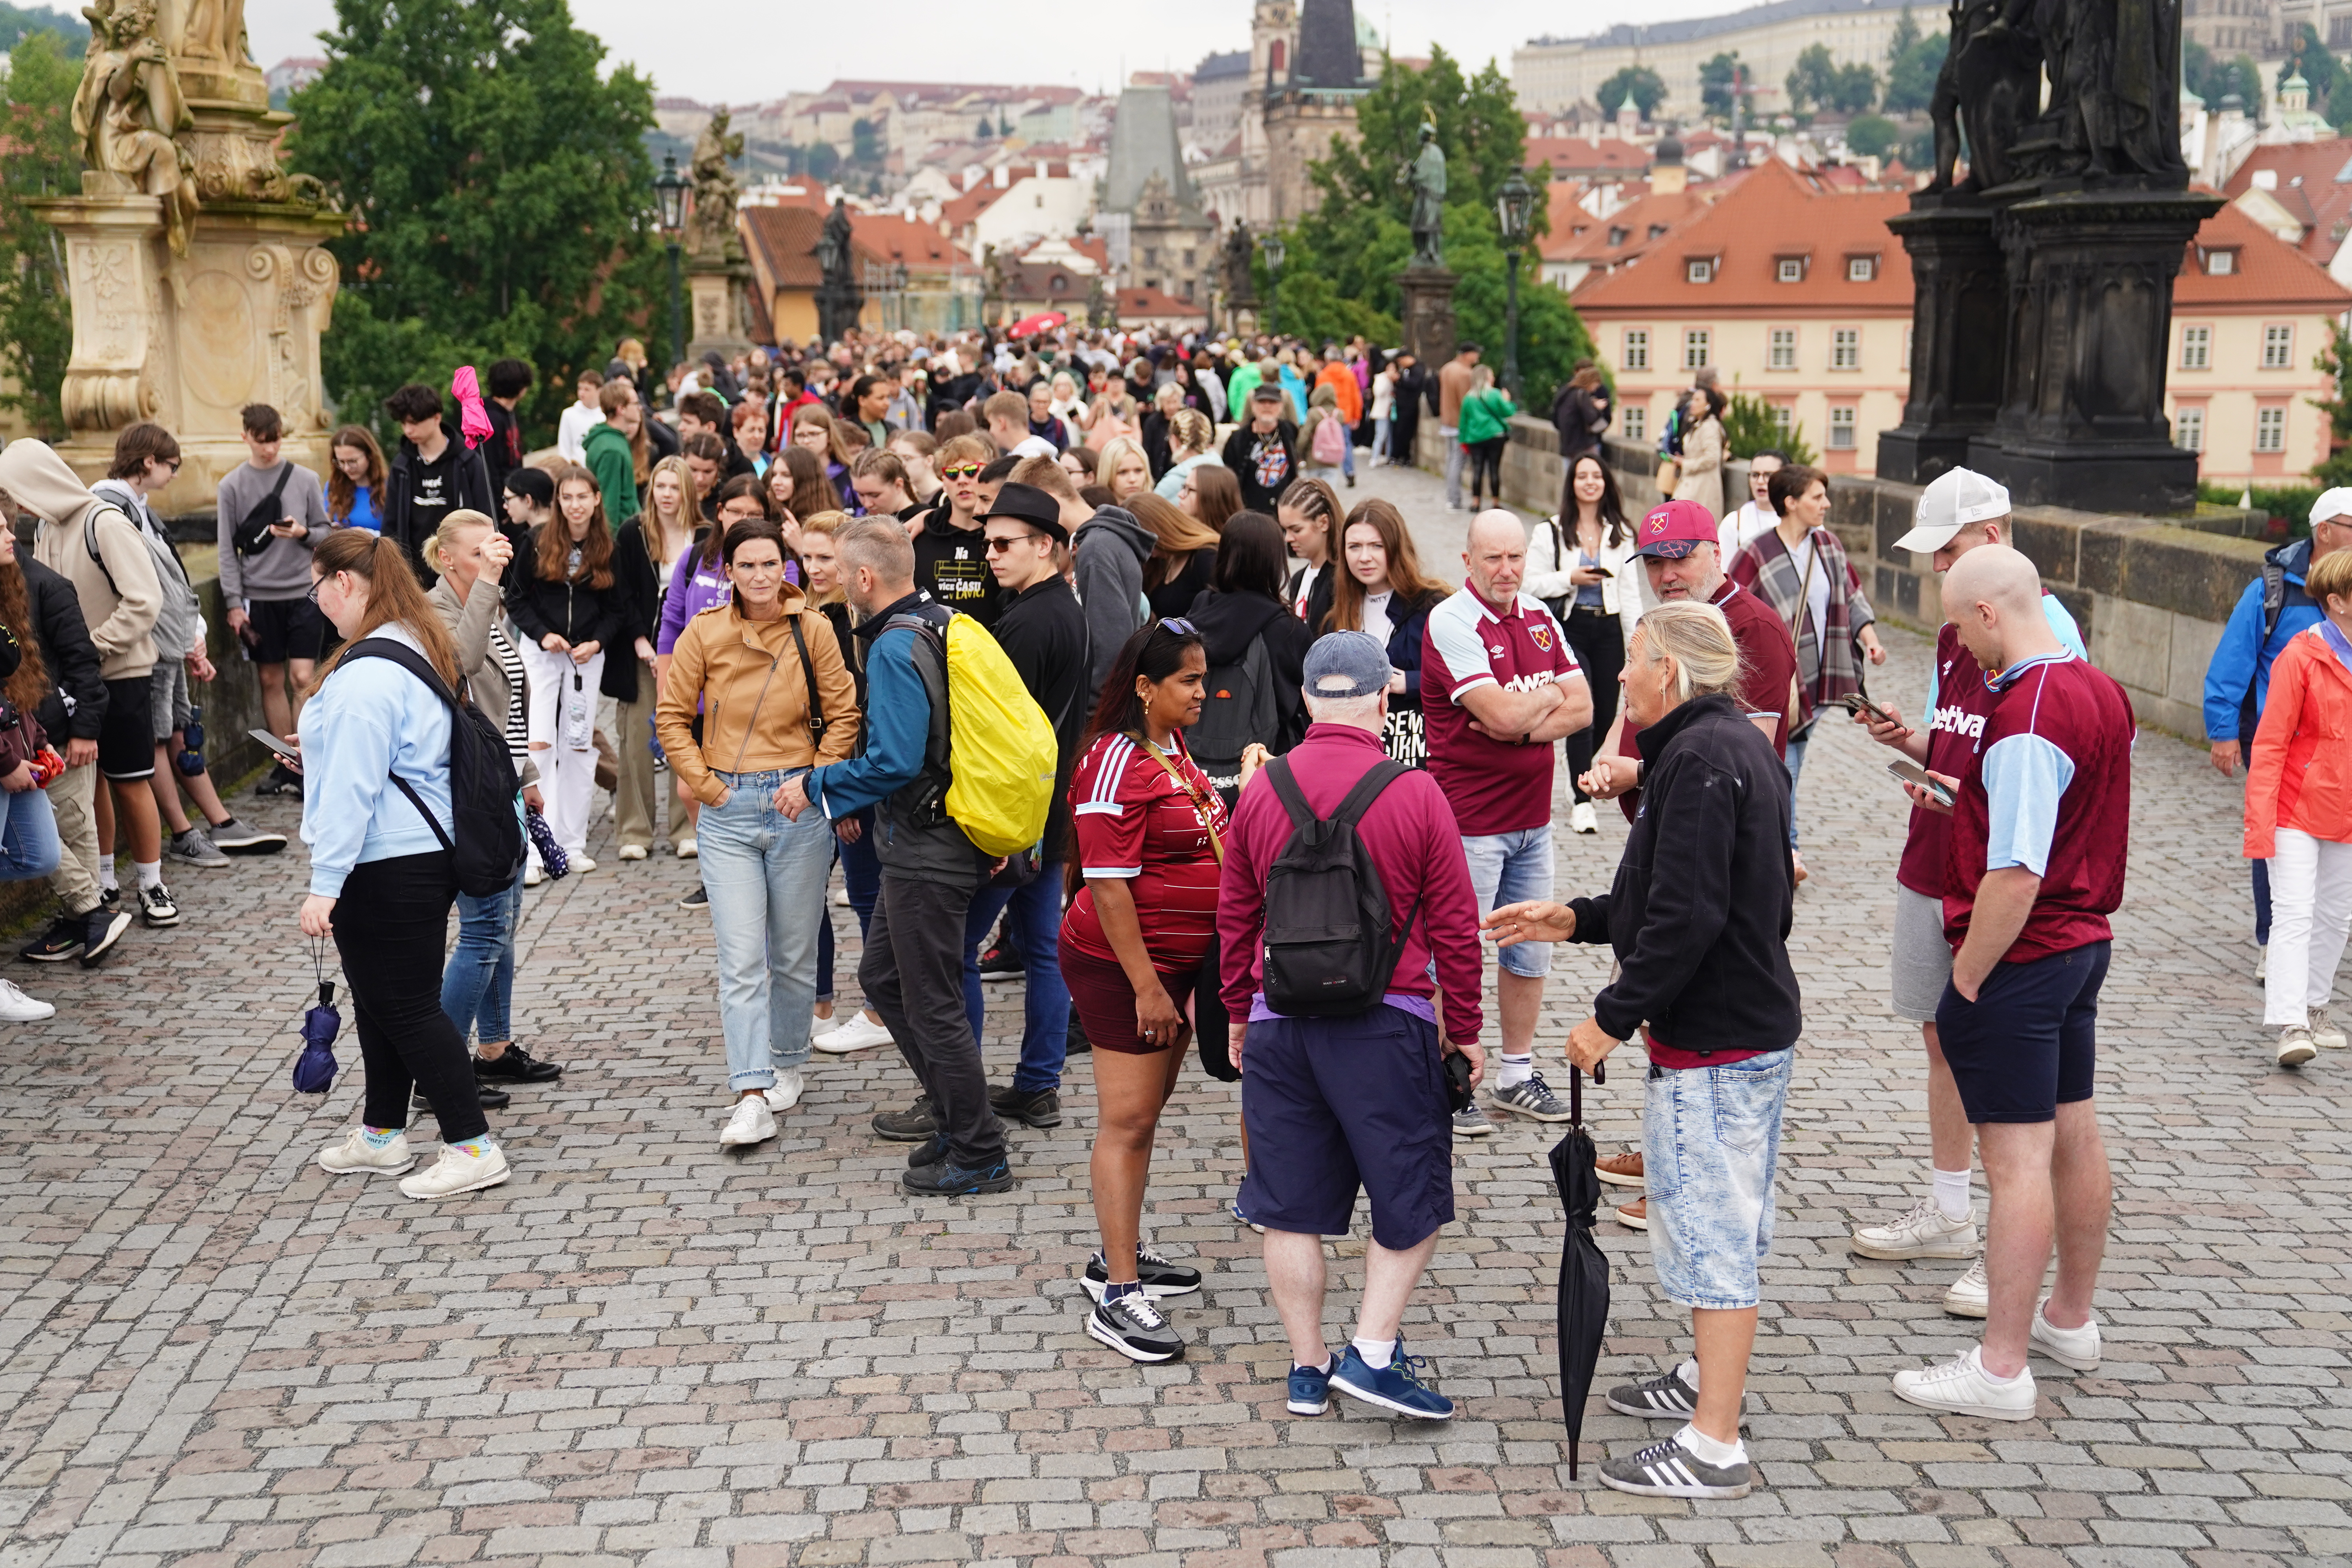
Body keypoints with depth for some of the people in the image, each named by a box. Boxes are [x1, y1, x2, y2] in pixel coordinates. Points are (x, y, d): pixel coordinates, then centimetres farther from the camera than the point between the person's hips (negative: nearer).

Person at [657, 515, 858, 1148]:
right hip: (729, 811, 0)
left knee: (795, 953, 10)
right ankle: (752, 1097, -8)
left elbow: (843, 715, 4)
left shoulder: (813, 630, -1)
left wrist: (813, 783, -4)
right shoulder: (705, 633, -1)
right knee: (741, 959, -7)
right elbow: (672, 716, 6)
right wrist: (706, 784, -1)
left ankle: (788, 1064, 31)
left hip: (799, 806, 0)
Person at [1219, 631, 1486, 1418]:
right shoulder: (1416, 794, -9)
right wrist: (1465, 1028, 6)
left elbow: (1234, 914, 9)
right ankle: (1373, 1351, 6)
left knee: (1290, 1203, 11)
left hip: (1279, 1022, 3)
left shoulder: (1261, 790, 1)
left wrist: (1239, 1014, 21)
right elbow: (1454, 923, -4)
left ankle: (1307, 1367, 17)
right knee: (1411, 1195, 11)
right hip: (1386, 1022, -3)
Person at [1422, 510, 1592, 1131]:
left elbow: (1582, 708, 2)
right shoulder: (1450, 623, -14)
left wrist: (1523, 722, -14)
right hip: (1469, 821, -7)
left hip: (1532, 817, 7)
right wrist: (1550, 696, -4)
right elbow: (1503, 714, -23)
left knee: (1531, 950, 14)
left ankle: (1517, 1074, 27)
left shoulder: (1539, 617, 8)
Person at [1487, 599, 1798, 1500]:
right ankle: (1711, 1377, 38)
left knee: (1712, 1229, -4)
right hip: (1749, 1021, 11)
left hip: (1716, 1041, -11)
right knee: (1717, 1221, 22)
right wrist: (1577, 920, 18)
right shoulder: (1738, 745, 13)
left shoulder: (1700, 759, -20)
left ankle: (1715, 1446, 3)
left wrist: (1613, 1017, -20)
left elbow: (1687, 917, -27)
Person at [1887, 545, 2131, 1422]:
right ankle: (2071, 1320, 34)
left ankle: (2001, 1370, 2)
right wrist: (1967, 802, 15)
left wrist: (1965, 979, -17)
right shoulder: (2101, 692, 7)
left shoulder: (2024, 719, -23)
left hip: (2021, 959, -10)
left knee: (2017, 1157, -5)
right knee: (2074, 1137, 19)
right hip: (2085, 944, 10)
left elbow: (2014, 875, -27)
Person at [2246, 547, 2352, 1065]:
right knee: (2294, 915, -10)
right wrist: (2260, 819, -18)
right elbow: (2270, 745, -14)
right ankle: (2290, 1026, -13)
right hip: (2298, 809, -6)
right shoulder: (2302, 657, -14)